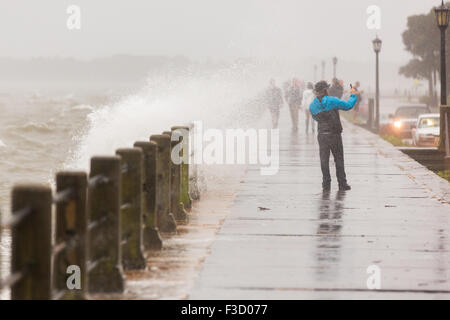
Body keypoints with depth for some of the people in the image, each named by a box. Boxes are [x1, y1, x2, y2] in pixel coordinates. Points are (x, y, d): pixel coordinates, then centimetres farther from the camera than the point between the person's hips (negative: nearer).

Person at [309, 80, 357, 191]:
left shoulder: (312, 106, 1)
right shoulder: (332, 101, -12)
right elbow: (348, 106, -6)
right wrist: (353, 96, 11)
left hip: (322, 135, 3)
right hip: (335, 135, -2)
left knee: (324, 159, 6)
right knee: (339, 159, 7)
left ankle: (326, 183, 3)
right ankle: (342, 184, 8)